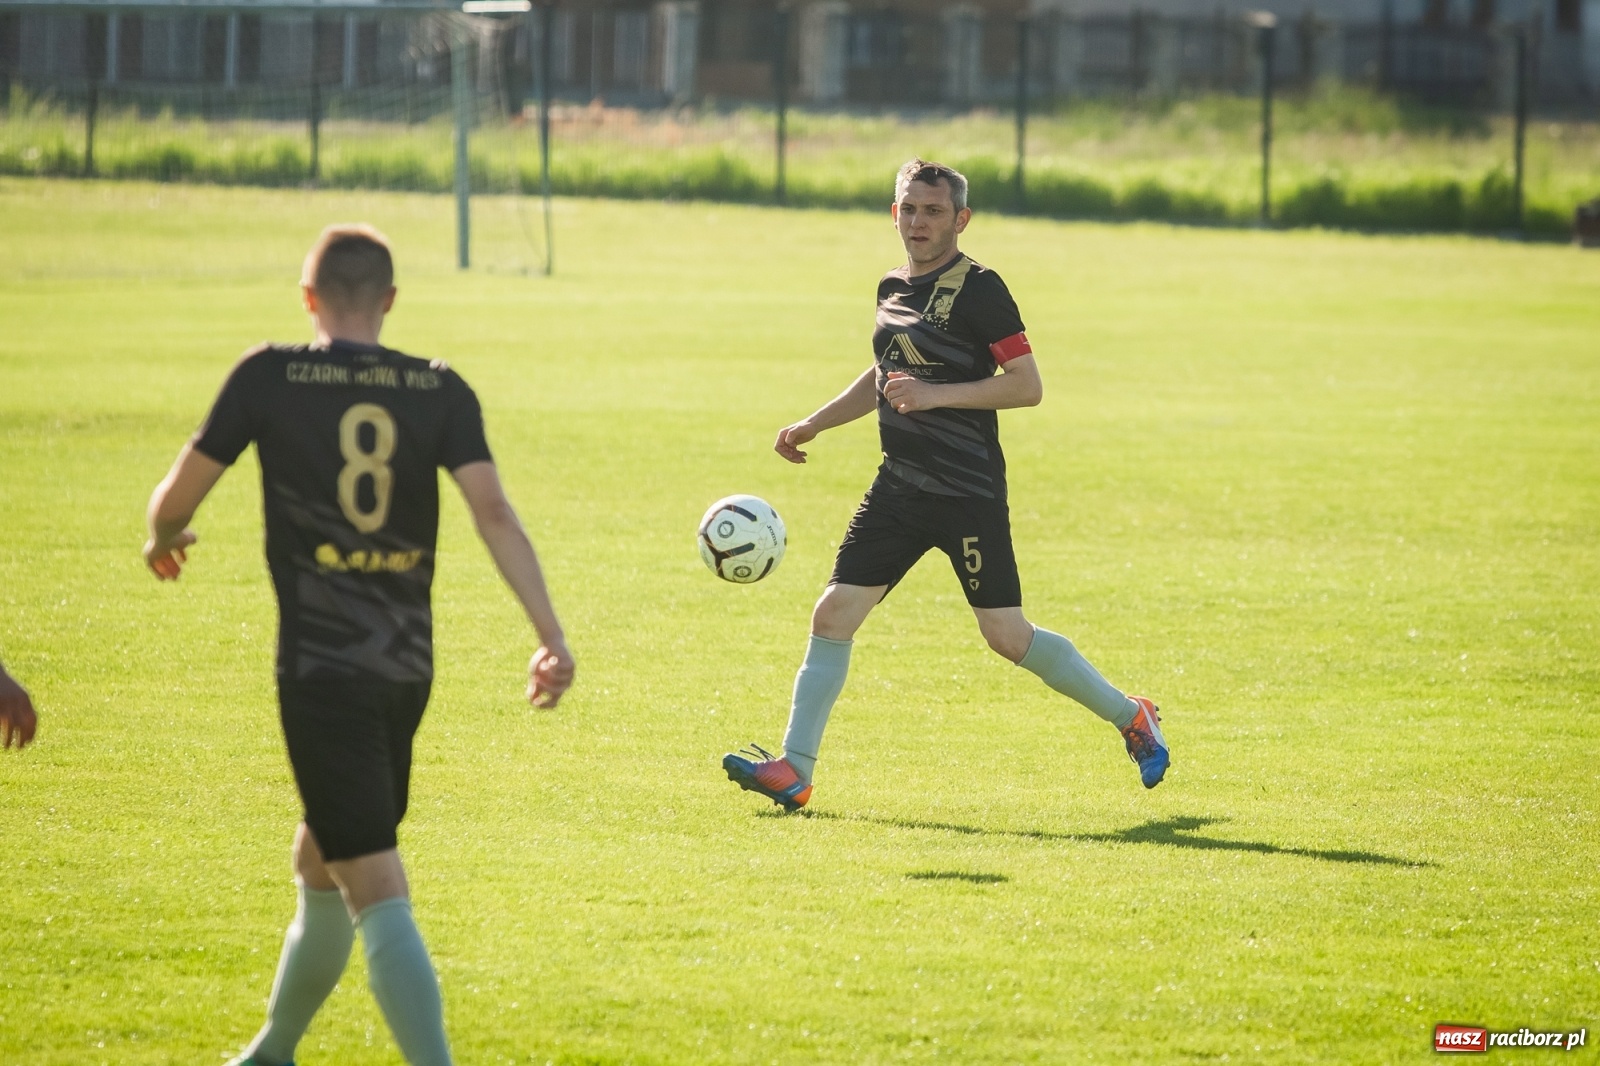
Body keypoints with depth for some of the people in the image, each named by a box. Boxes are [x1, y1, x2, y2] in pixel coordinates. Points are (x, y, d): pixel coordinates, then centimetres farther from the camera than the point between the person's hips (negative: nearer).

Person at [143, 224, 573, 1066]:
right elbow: (492, 511, -7)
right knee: (319, 864, 25)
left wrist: (164, 540, 25)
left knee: (378, 896, -10)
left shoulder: (268, 377, -4)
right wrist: (551, 635, -8)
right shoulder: (439, 391, 3)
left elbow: (179, 493, 2)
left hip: (321, 673, -5)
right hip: (407, 671, 5)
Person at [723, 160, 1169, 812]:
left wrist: (937, 394, -23)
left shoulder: (978, 289, -12)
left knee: (1007, 636, -3)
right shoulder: (893, 289, 12)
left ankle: (1130, 717, 15)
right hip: (899, 485, 7)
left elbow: (1027, 385, -17)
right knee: (833, 614, -2)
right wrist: (812, 426, 26)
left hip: (968, 490, -7)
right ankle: (794, 771, 2)